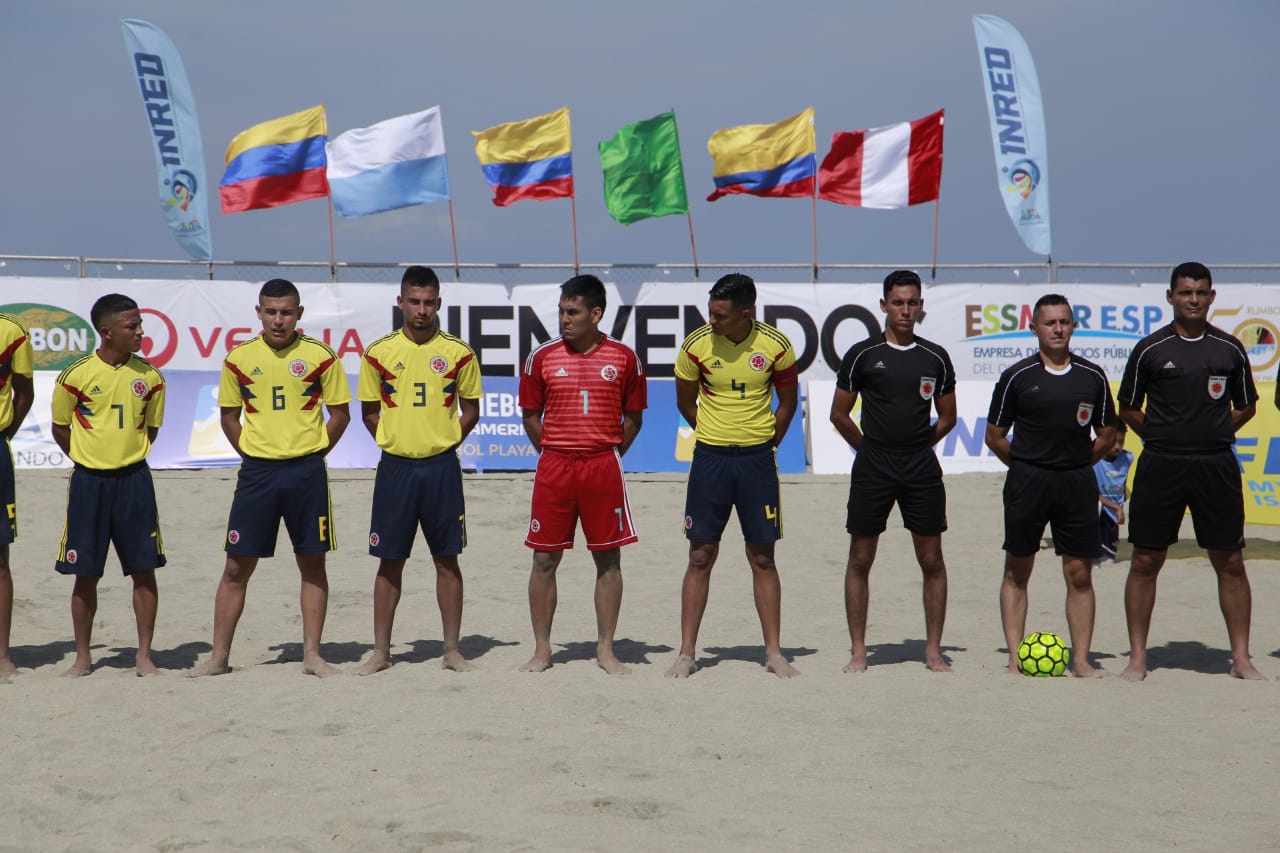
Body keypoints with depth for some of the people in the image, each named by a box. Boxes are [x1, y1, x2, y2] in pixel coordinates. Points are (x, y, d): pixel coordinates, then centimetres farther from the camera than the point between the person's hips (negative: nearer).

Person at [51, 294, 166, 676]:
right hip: (89, 483, -2)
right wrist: (91, 459, 7)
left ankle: (144, 655, 10)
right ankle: (83, 657, 16)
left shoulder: (150, 377, 1)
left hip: (134, 480, 2)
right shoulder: (75, 376, -6)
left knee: (143, 569, 0)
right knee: (85, 573, 4)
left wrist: (128, 456, 9)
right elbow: (60, 429, 6)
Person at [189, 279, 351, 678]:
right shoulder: (239, 359, 2)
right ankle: (219, 656, 10)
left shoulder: (320, 356, -3)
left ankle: (312, 655, 13)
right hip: (256, 472, 1)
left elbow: (340, 413, 4)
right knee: (237, 566, 2)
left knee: (313, 564, 4)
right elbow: (229, 416, 12)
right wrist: (253, 455, 4)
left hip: (306, 472, -1)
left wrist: (311, 455, -1)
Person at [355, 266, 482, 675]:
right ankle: (381, 650, 13)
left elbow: (471, 410, 8)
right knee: (390, 561, 5)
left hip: (442, 468, 0)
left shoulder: (458, 353, 0)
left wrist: (445, 443, -1)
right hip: (395, 468, 0)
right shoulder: (379, 352, 1)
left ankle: (452, 650, 11)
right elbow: (368, 411, 10)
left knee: (447, 559, 4)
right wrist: (393, 441, 1)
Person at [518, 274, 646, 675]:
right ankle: (542, 649, 11)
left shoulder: (623, 358, 1)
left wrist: (608, 456, 5)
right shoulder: (542, 357, 1)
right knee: (545, 559, 2)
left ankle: (606, 649, 12)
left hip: (604, 468, 0)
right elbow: (530, 416, 10)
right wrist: (554, 454, 6)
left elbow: (633, 417, 9)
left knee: (609, 559, 3)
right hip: (553, 467, 0)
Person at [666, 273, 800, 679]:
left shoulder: (776, 346, -7)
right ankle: (687, 653, 7)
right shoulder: (696, 345, -8)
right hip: (710, 458, 0)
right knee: (701, 556, 1)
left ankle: (774, 652, 12)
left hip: (757, 459, 0)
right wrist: (717, 437, 10)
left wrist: (765, 443, 6)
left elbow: (787, 402, 9)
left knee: (763, 558, 5)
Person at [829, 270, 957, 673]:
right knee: (860, 560, 1)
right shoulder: (862, 354, 0)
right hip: (872, 469, -1)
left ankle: (933, 650, 10)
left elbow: (947, 417, 16)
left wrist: (917, 445, 10)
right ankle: (858, 651, 9)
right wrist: (872, 448, 9)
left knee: (932, 561, 1)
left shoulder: (936, 358, 6)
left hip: (922, 470, 2)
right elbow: (839, 414, 7)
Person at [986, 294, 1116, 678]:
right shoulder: (1017, 376, 0)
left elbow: (1107, 434, 15)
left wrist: (1076, 464, 8)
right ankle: (1016, 658, 8)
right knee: (1017, 571, 2)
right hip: (1027, 482, -1)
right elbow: (995, 435, 6)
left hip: (1077, 483, 2)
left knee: (1080, 574, 1)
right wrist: (1026, 466, 3)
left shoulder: (1092, 376, 6)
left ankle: (1081, 659, 7)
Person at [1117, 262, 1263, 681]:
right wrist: (1162, 437, 2)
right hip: (1160, 467, -1)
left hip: (1216, 466, 1)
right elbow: (1128, 409, 10)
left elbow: (1246, 407, 17)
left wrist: (1214, 431, 5)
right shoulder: (1150, 349, 2)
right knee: (1145, 561, 0)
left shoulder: (1230, 349, 7)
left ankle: (1241, 657, 9)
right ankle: (1137, 657, 8)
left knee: (1230, 562, 2)